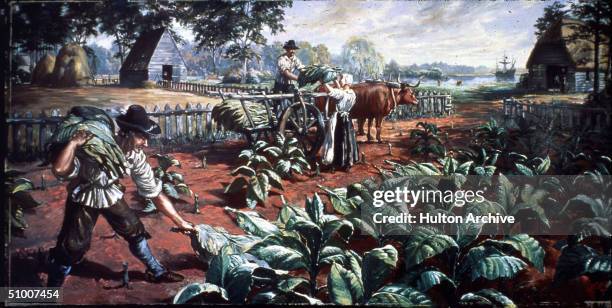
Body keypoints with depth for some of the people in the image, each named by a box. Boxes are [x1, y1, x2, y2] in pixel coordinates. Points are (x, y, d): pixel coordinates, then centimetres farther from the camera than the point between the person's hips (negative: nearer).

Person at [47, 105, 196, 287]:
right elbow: (59, 170, -50)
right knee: (74, 245, -10)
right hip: (84, 198, -5)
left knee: (134, 230, 9)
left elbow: (155, 192, -11)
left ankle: (156, 272, 30)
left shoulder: (136, 157, -21)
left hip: (111, 195, 5)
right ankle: (52, 288, 12)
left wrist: (180, 222, -8)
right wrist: (73, 142, -52)